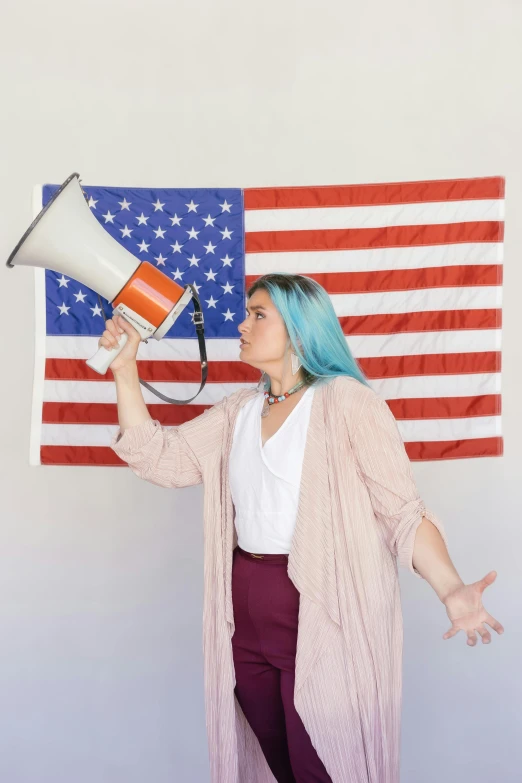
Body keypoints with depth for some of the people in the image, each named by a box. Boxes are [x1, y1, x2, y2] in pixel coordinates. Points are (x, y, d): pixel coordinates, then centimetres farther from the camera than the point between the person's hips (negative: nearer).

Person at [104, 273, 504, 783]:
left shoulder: (346, 401, -9)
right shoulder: (239, 410, 10)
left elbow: (403, 512, -12)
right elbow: (161, 459, 5)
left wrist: (450, 589, -28)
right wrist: (125, 369, 1)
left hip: (323, 613, -6)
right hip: (246, 616, 6)